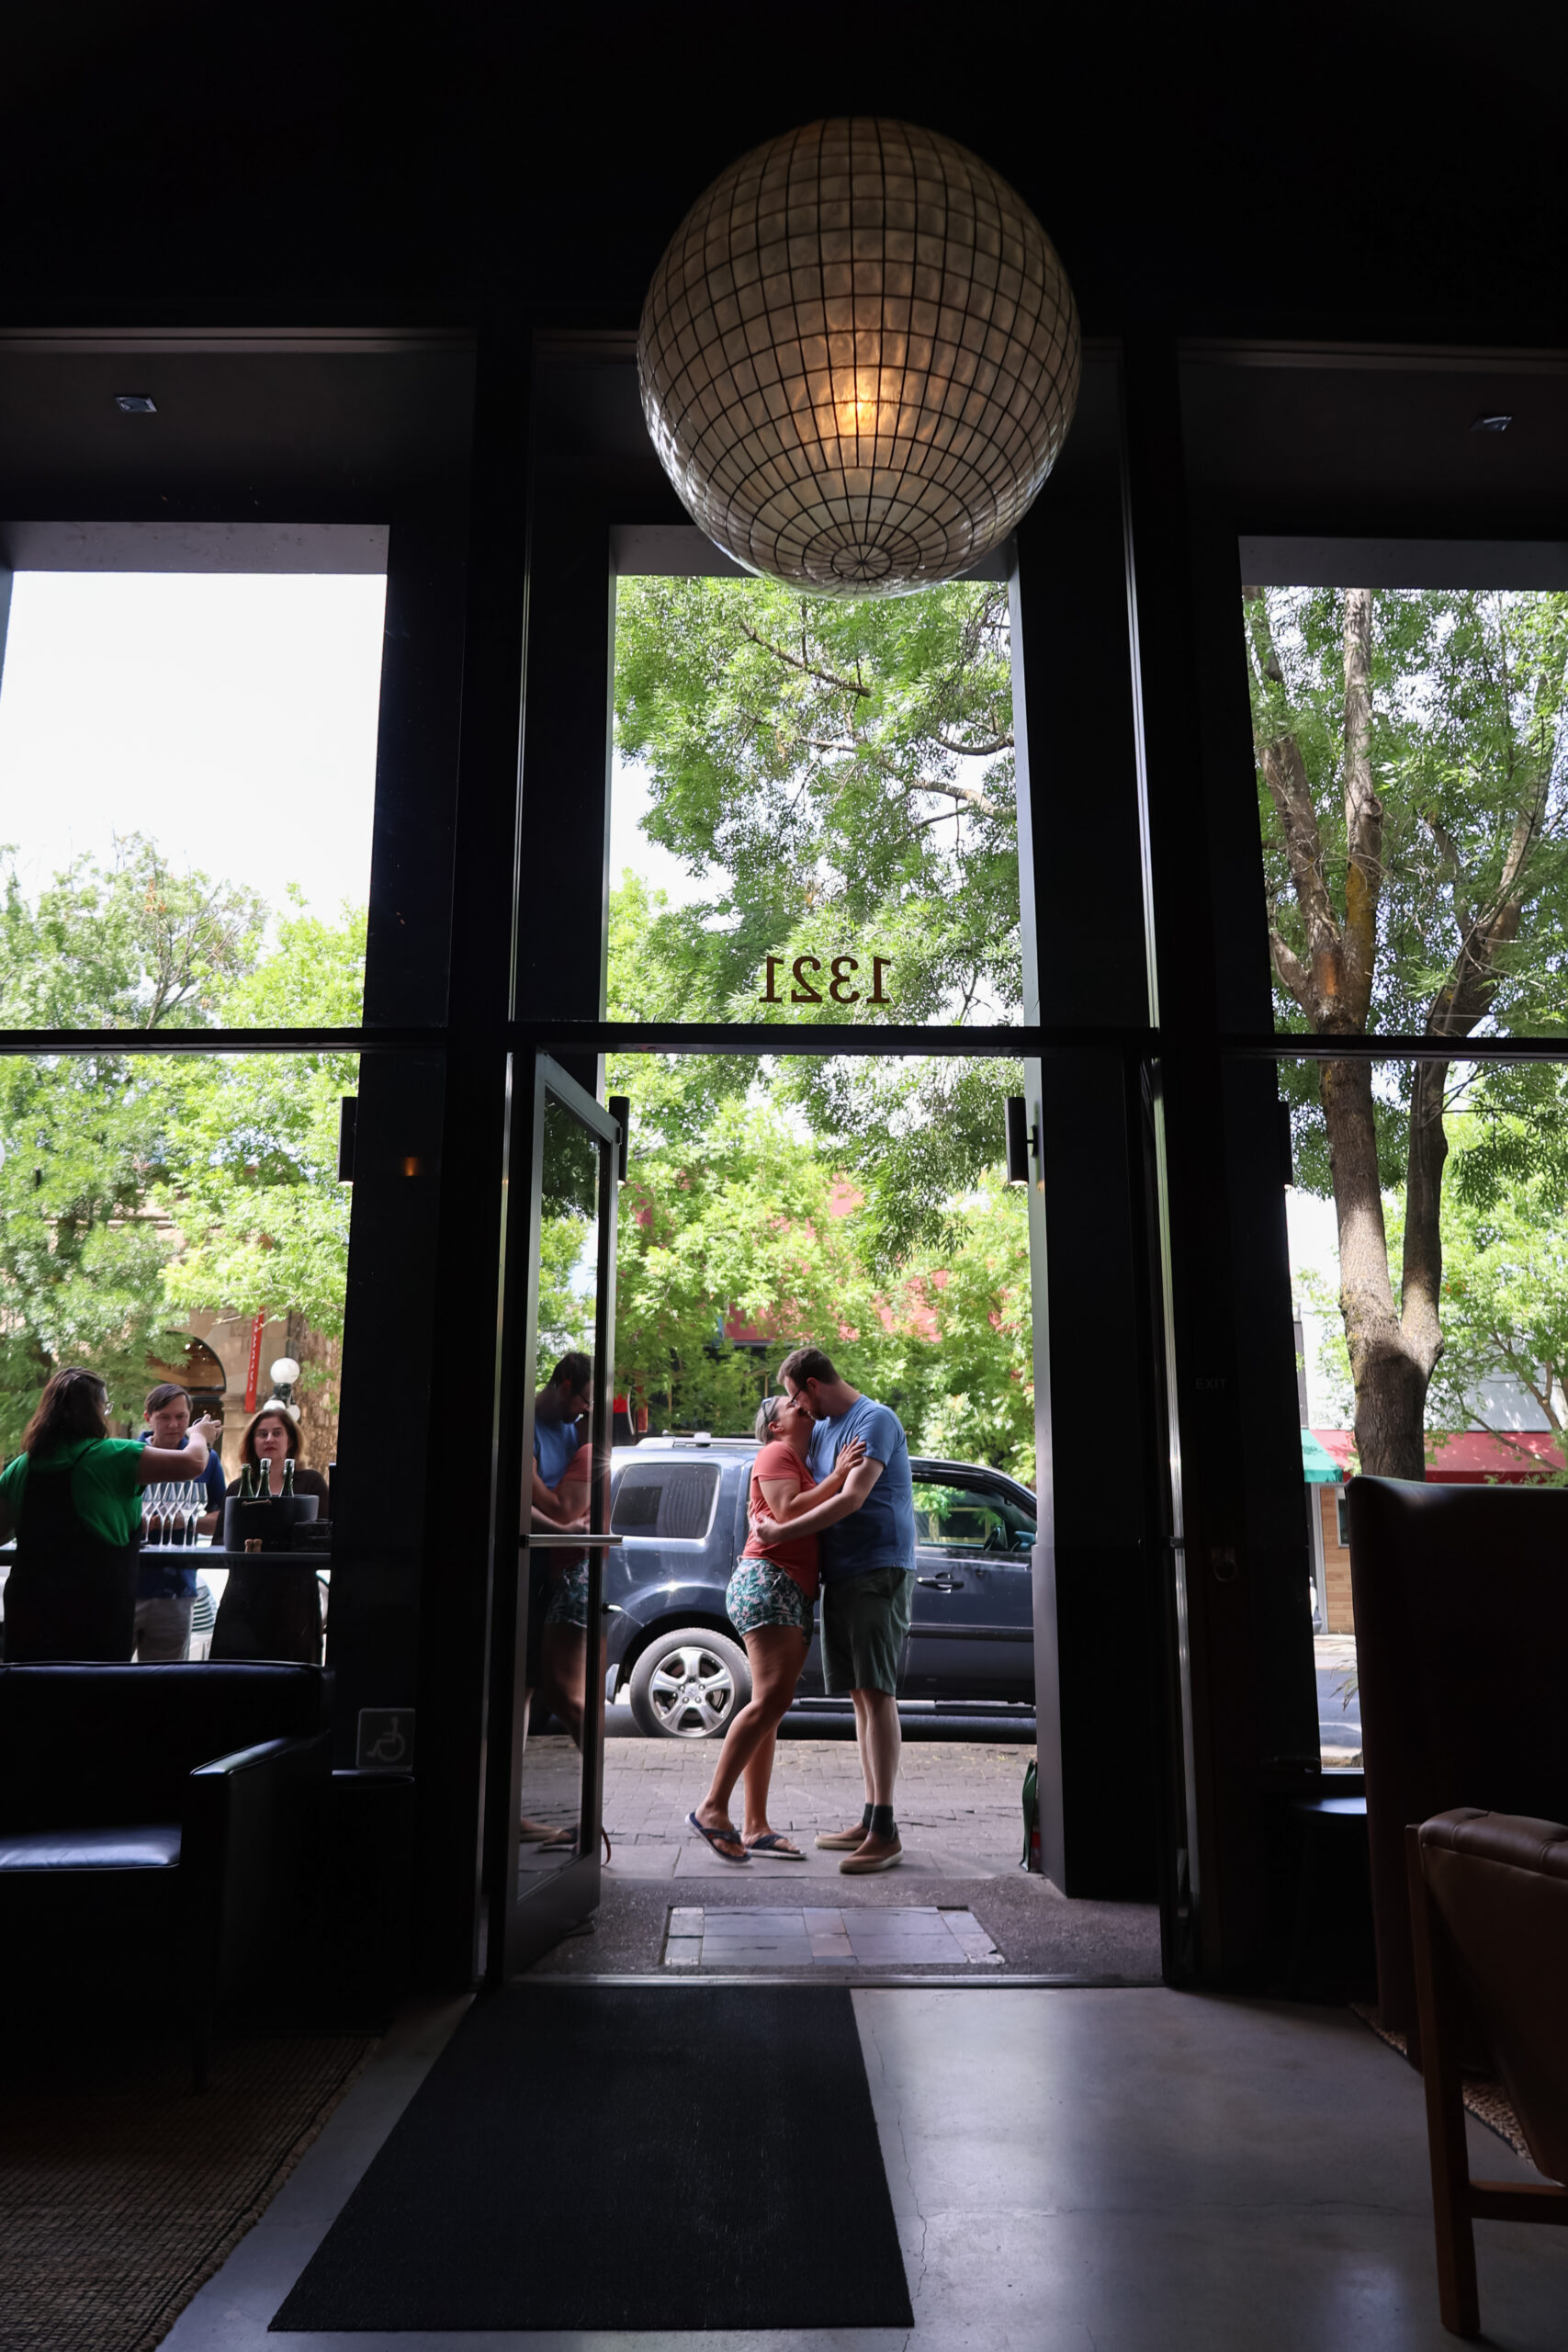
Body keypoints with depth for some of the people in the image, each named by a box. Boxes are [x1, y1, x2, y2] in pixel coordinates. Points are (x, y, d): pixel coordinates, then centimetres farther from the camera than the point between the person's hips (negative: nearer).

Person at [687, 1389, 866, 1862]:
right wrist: (837, 1478, -12)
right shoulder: (775, 1454, 1)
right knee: (772, 1697, -21)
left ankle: (755, 1827, 2)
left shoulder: (807, 1468, 30)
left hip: (795, 1597, 9)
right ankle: (713, 1808, -21)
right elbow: (789, 1512, -13)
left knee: (769, 1709, 3)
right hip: (766, 1580, -9)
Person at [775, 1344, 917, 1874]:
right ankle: (870, 1818, 16)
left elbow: (851, 1498, -20)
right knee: (861, 1695, 10)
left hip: (878, 1571, -9)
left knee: (877, 1694, -10)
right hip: (839, 1574, 9)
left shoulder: (876, 1420, -11)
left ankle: (885, 1831, -9)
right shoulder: (821, 1430, 17)